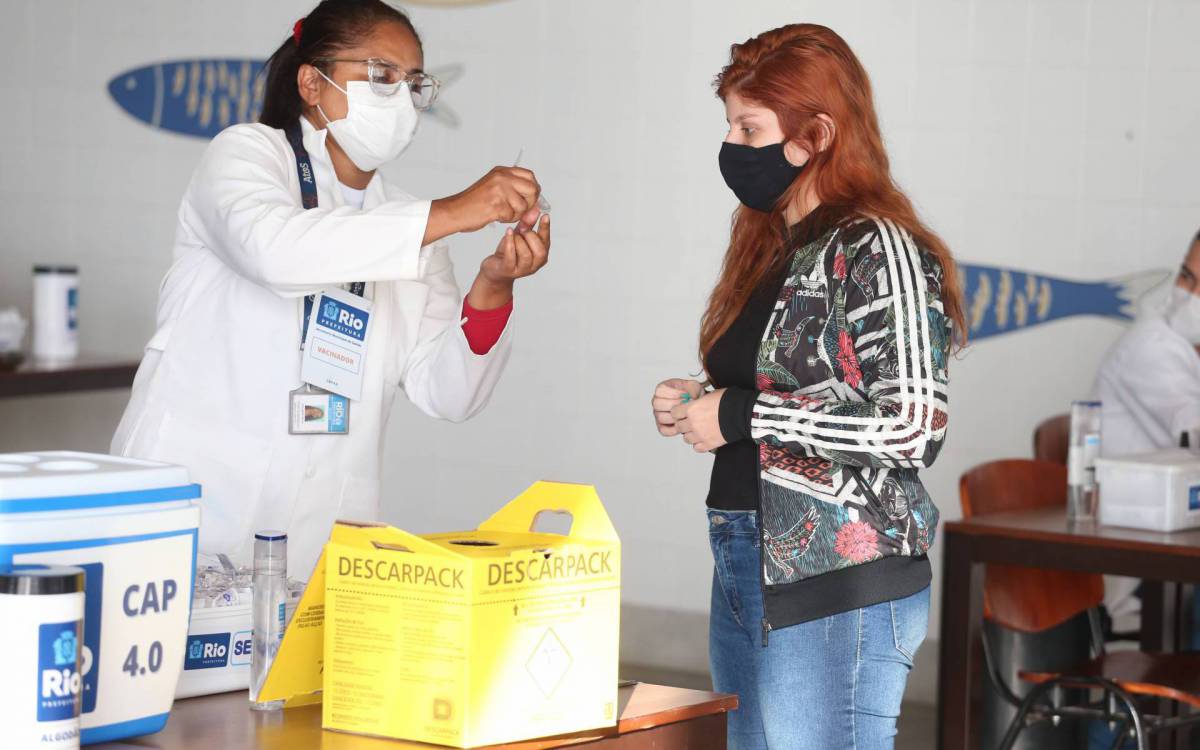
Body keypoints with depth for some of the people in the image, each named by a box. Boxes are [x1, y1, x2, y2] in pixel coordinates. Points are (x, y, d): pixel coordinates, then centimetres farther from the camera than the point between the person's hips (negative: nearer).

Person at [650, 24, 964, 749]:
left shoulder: (878, 251, -11)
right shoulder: (771, 249, 15)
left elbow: (913, 427, -20)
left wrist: (743, 416, -15)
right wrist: (701, 405, 6)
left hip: (838, 589, -9)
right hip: (743, 570, 9)